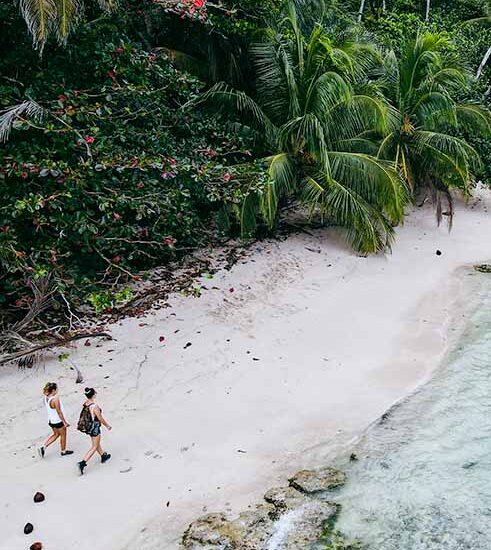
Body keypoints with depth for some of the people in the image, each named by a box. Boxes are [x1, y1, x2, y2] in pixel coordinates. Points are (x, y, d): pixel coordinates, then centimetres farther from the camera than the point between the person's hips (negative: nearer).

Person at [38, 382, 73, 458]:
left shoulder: (45, 397, -6)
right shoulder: (55, 399, -30)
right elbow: (59, 412, -23)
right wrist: (65, 422, -14)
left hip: (51, 420, 7)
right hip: (58, 421, -7)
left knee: (56, 434, 27)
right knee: (63, 435, 17)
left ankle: (43, 447, 18)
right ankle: (63, 451, 35)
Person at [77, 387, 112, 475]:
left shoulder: (85, 403, -7)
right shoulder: (95, 406, -29)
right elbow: (100, 419, -18)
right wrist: (107, 426, -1)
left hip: (88, 426, 8)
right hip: (94, 427, -8)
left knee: (96, 443, 26)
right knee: (94, 447, 7)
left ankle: (103, 456, 47)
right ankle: (82, 463, 1)